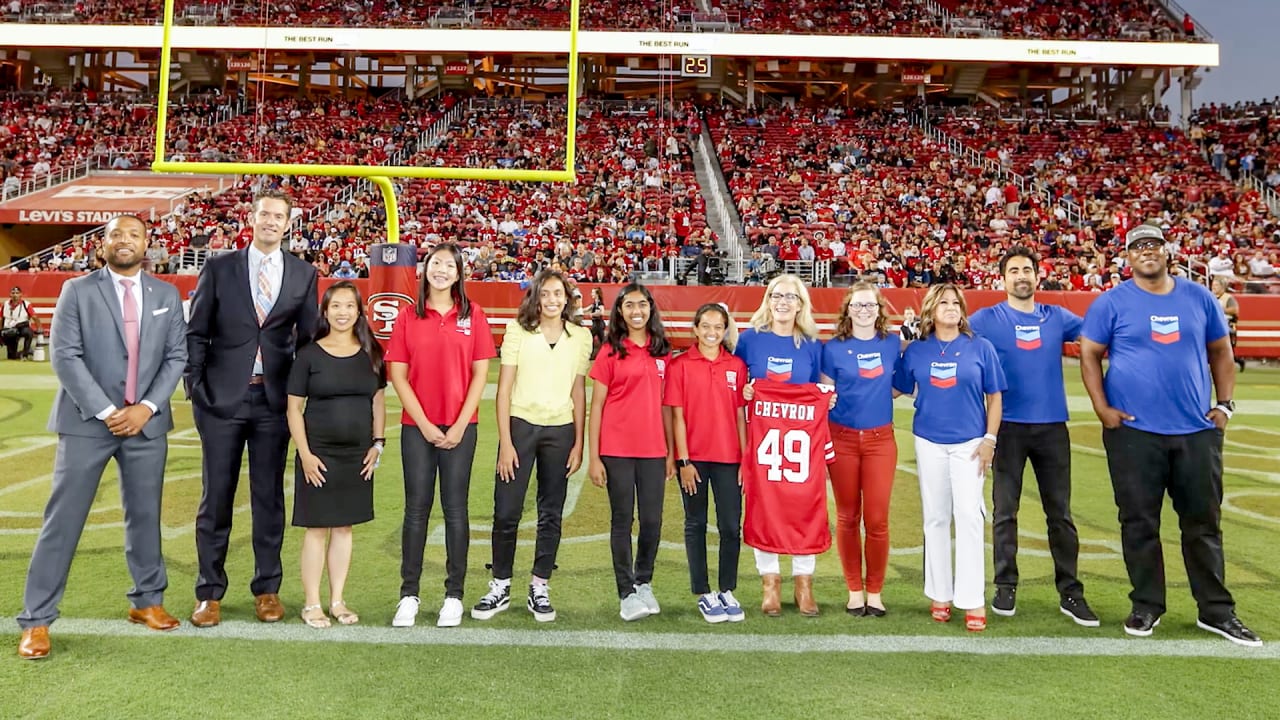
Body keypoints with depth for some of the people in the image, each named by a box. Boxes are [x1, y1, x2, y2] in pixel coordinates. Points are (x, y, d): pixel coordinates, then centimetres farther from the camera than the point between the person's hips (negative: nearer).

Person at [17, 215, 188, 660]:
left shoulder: (166, 296, 8)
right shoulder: (77, 290, 1)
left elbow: (177, 356, 5)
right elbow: (65, 357, -6)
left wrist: (147, 407, -8)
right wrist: (105, 412, -13)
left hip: (146, 421, 2)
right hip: (87, 421, -2)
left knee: (145, 515, 10)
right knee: (63, 519, 0)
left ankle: (147, 601, 25)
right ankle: (36, 621, 9)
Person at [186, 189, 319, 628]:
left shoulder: (303, 274, 6)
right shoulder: (219, 267, 4)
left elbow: (308, 337, 8)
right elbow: (196, 333, 4)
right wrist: (196, 386, -4)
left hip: (275, 399, 1)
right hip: (222, 397, -1)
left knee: (269, 497, 9)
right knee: (217, 497, 5)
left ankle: (267, 589, 21)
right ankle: (209, 593, 17)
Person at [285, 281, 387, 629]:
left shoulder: (370, 353, 5)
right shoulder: (309, 354, -4)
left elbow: (378, 401, 10)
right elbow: (294, 407, -3)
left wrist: (378, 443, 2)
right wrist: (305, 454, -10)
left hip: (357, 455, 3)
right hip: (319, 454, -3)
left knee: (344, 528, 11)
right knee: (316, 528, 3)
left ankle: (337, 601, 22)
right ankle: (311, 604, 15)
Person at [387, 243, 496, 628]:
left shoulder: (473, 315, 3)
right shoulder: (408, 316, 4)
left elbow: (480, 373, 0)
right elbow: (397, 375, 0)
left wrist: (460, 424, -7)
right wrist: (424, 423, -8)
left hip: (460, 427, 0)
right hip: (417, 427, 1)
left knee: (455, 508, 5)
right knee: (416, 508, 5)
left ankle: (454, 595, 14)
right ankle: (409, 595, 15)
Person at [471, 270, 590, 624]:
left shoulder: (581, 336, 5)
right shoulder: (518, 330, -1)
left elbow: (578, 392, 8)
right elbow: (504, 388, -3)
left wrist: (579, 443, 4)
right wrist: (505, 442, -8)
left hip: (560, 430, 2)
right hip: (520, 425, -2)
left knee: (551, 514, 8)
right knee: (506, 511, 0)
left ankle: (539, 588, 21)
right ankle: (500, 588, 16)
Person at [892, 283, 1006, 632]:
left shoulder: (980, 347, -1)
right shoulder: (915, 351, 3)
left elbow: (994, 397, 1)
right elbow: (896, 388, 7)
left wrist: (990, 439, -4)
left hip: (969, 443, -2)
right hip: (929, 443, 2)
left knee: (969, 517, -6)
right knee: (935, 518, 8)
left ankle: (973, 601, 0)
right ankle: (940, 595, 19)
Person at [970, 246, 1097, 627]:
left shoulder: (1057, 317, 8)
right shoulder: (986, 319, 0)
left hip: (1052, 425, 3)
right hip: (1008, 426, -2)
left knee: (1060, 513, 9)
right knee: (1004, 511, 5)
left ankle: (1070, 593, 19)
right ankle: (1006, 587, 16)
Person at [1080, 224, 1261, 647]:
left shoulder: (1199, 297, 8)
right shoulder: (1112, 303, -1)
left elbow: (1220, 351, 15)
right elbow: (1089, 356, -1)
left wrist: (1225, 403, 6)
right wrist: (1102, 408, -10)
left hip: (1198, 430, 3)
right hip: (1133, 431, -3)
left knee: (1204, 523, 11)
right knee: (1140, 523, 5)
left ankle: (1216, 611, 23)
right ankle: (1147, 607, 19)